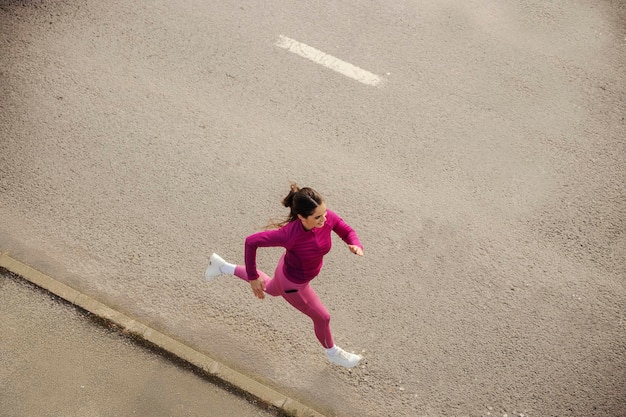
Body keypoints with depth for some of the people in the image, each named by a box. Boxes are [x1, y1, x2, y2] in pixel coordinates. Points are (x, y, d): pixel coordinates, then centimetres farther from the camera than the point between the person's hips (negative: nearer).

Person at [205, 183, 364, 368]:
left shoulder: (328, 218, -28)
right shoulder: (289, 234, -42)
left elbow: (347, 231, -9)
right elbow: (251, 241, -29)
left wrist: (356, 245, -32)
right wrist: (253, 277, -19)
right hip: (293, 283, -6)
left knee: (272, 290, 38)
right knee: (322, 318, 16)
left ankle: (223, 266, 50)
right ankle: (333, 353, 50)